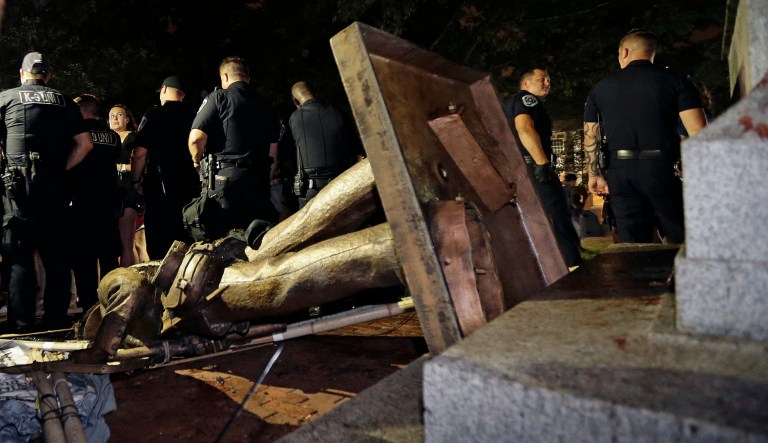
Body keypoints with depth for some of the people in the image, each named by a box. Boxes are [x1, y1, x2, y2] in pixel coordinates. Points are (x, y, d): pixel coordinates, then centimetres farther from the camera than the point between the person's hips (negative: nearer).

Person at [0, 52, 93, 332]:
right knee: (57, 257, 8)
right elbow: (85, 144, 5)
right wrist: (61, 169, 9)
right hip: (55, 187, 2)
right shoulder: (63, 102, 12)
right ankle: (57, 322, 10)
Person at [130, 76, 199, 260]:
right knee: (187, 242, 12)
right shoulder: (193, 116, 4)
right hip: (190, 186, 4)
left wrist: (136, 180, 1)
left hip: (161, 185, -4)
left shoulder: (153, 115, -5)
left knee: (159, 244, 1)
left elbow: (140, 153, -10)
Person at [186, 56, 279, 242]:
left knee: (212, 241, -1)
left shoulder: (218, 97, 1)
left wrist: (197, 161, 11)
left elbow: (196, 138, -9)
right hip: (258, 183, 5)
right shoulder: (266, 107, 15)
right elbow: (273, 156, 12)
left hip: (224, 178, -4)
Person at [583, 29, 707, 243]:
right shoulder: (676, 80, 4)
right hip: (661, 168, -2)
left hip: (620, 172, 2)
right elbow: (697, 131, -5)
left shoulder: (600, 88, 11)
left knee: (633, 244, 7)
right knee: (682, 242, 7)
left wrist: (595, 175, 19)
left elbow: (590, 136, 12)